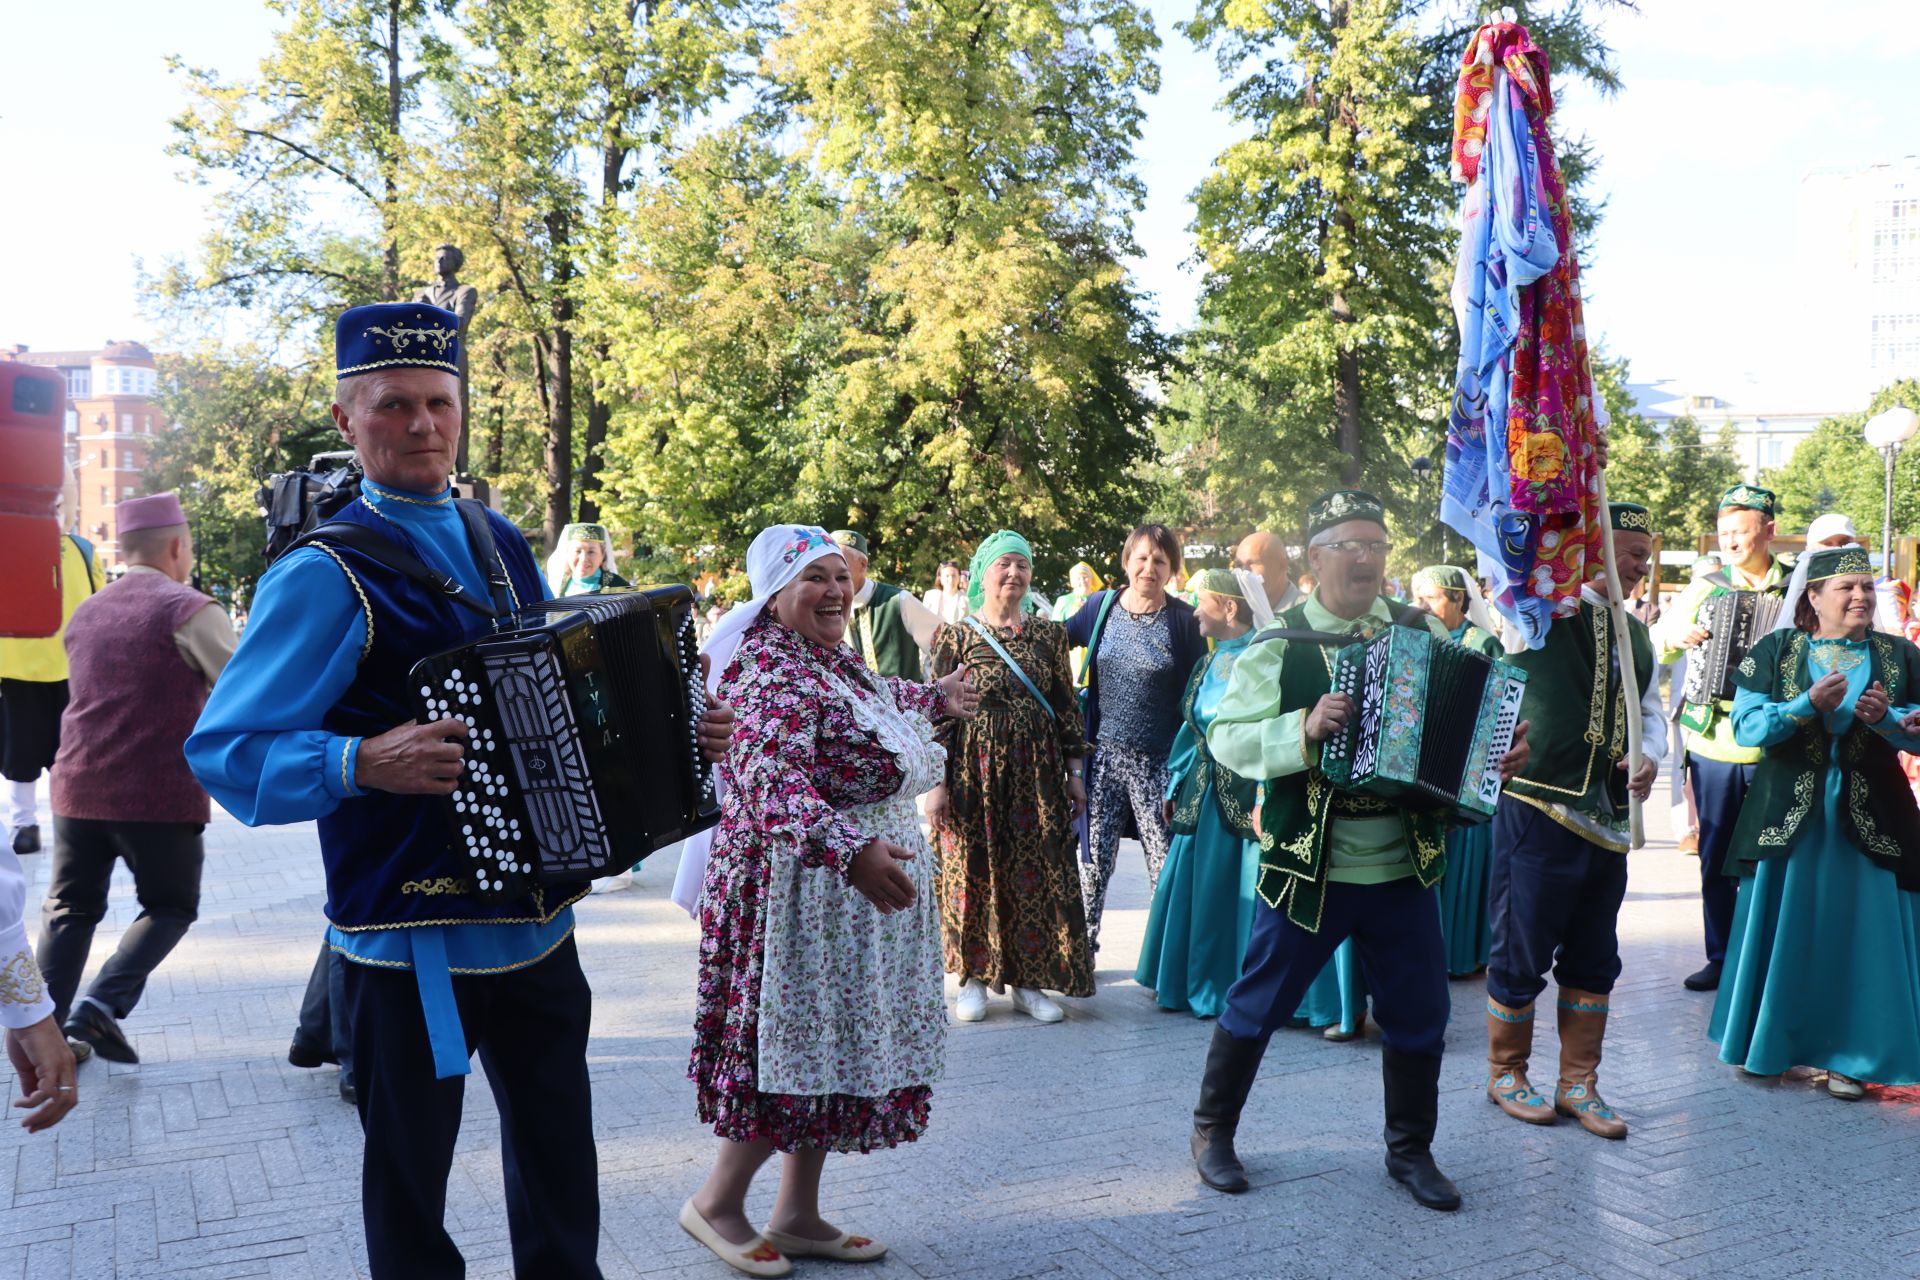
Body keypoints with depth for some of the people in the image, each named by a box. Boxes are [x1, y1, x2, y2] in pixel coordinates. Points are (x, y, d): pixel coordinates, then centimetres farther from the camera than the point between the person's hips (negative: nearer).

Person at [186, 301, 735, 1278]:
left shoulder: (503, 546, 8)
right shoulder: (327, 576, -13)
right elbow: (223, 749, -16)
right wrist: (365, 764, -30)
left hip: (539, 918, 6)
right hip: (416, 936, -6)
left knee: (560, 1163, 21)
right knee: (411, 1177, 11)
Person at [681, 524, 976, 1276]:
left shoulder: (832, 657, 10)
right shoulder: (771, 671, -20)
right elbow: (777, 785, -35)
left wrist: (935, 698, 49)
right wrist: (848, 851, -50)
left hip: (859, 881, 10)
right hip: (806, 885, -10)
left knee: (835, 1046, 13)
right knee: (801, 1047, -3)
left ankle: (798, 1215, 24)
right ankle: (717, 1202, 17)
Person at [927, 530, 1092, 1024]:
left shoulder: (1049, 634, 7)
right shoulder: (956, 636, -1)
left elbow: (1067, 706, 9)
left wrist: (1075, 771, 7)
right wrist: (936, 781, -8)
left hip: (1036, 770, 3)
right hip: (973, 769, -2)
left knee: (1039, 874, 3)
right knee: (973, 871, 3)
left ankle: (1028, 981, 14)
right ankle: (975, 978, 17)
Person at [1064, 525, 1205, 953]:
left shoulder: (1185, 619, -4)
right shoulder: (1100, 605, 3)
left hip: (1159, 761, -2)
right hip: (1105, 754, 2)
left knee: (1166, 865, 3)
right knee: (1094, 858, 9)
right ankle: (1082, 946, 23)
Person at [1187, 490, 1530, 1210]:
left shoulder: (1423, 633, 4)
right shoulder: (1277, 645, -6)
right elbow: (1227, 739, -12)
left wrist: (1500, 754, -10)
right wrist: (1304, 728, -27)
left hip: (1406, 867, 4)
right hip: (1305, 866, -3)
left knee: (1419, 1013, 12)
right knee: (1257, 1005, 9)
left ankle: (1411, 1150, 32)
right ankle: (1213, 1130, 28)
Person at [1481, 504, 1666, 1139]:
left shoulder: (1635, 633, 15)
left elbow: (1650, 711, 20)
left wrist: (1650, 758, 0)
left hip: (1608, 814, 7)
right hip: (1539, 807, -7)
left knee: (1593, 960, 13)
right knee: (1522, 951, 4)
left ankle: (1578, 1083, 25)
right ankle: (1506, 1074, 21)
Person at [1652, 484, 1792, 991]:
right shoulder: (1704, 588, 6)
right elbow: (1655, 646, 11)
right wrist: (1675, 635, -10)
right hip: (1714, 743, 2)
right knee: (1716, 858, 8)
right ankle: (1721, 958, 19)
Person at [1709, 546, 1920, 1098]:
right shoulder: (1775, 650, 1)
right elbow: (1745, 725, -8)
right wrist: (1809, 704, -20)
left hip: (1871, 821, 1)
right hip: (1788, 818, -1)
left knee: (1861, 938, 3)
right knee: (1782, 932, 6)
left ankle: (1848, 1056, 15)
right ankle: (1766, 1043, 20)